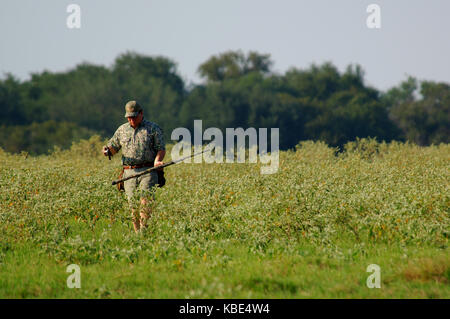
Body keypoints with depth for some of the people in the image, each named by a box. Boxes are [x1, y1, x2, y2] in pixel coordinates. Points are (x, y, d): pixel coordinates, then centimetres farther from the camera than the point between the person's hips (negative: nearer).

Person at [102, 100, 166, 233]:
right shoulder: (122, 130, 17)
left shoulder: (153, 129, 5)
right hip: (129, 172, 4)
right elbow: (113, 147, 23)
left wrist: (157, 160, -17)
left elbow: (161, 148, 2)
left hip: (147, 171, -4)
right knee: (133, 206, 1)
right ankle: (137, 233, 6)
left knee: (145, 201, -17)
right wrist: (107, 150, -1)